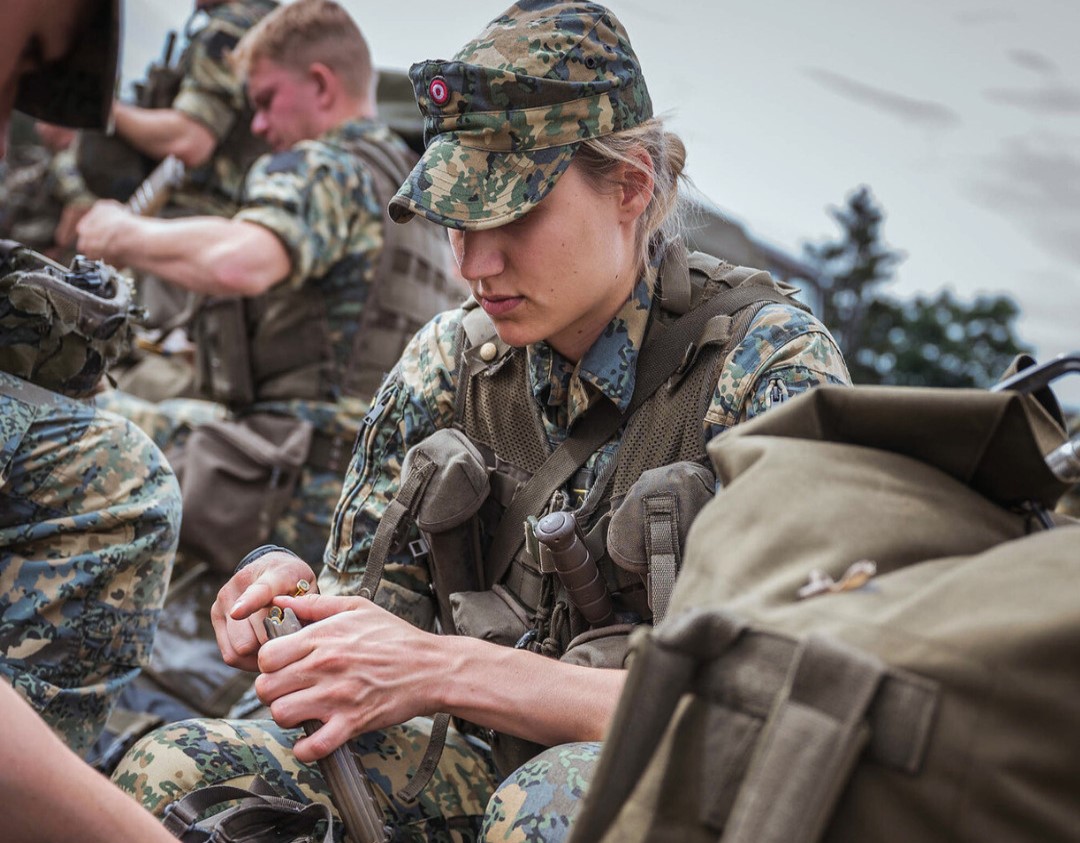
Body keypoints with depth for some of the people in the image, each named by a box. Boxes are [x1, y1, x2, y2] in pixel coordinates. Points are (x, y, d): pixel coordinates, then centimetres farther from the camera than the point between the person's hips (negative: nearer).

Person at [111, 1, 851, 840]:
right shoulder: (451, 359, 2)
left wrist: (442, 670, -30)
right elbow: (381, 603, 10)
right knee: (173, 775, -19)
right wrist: (294, 598, -16)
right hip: (492, 765, 4)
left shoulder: (774, 369, -15)